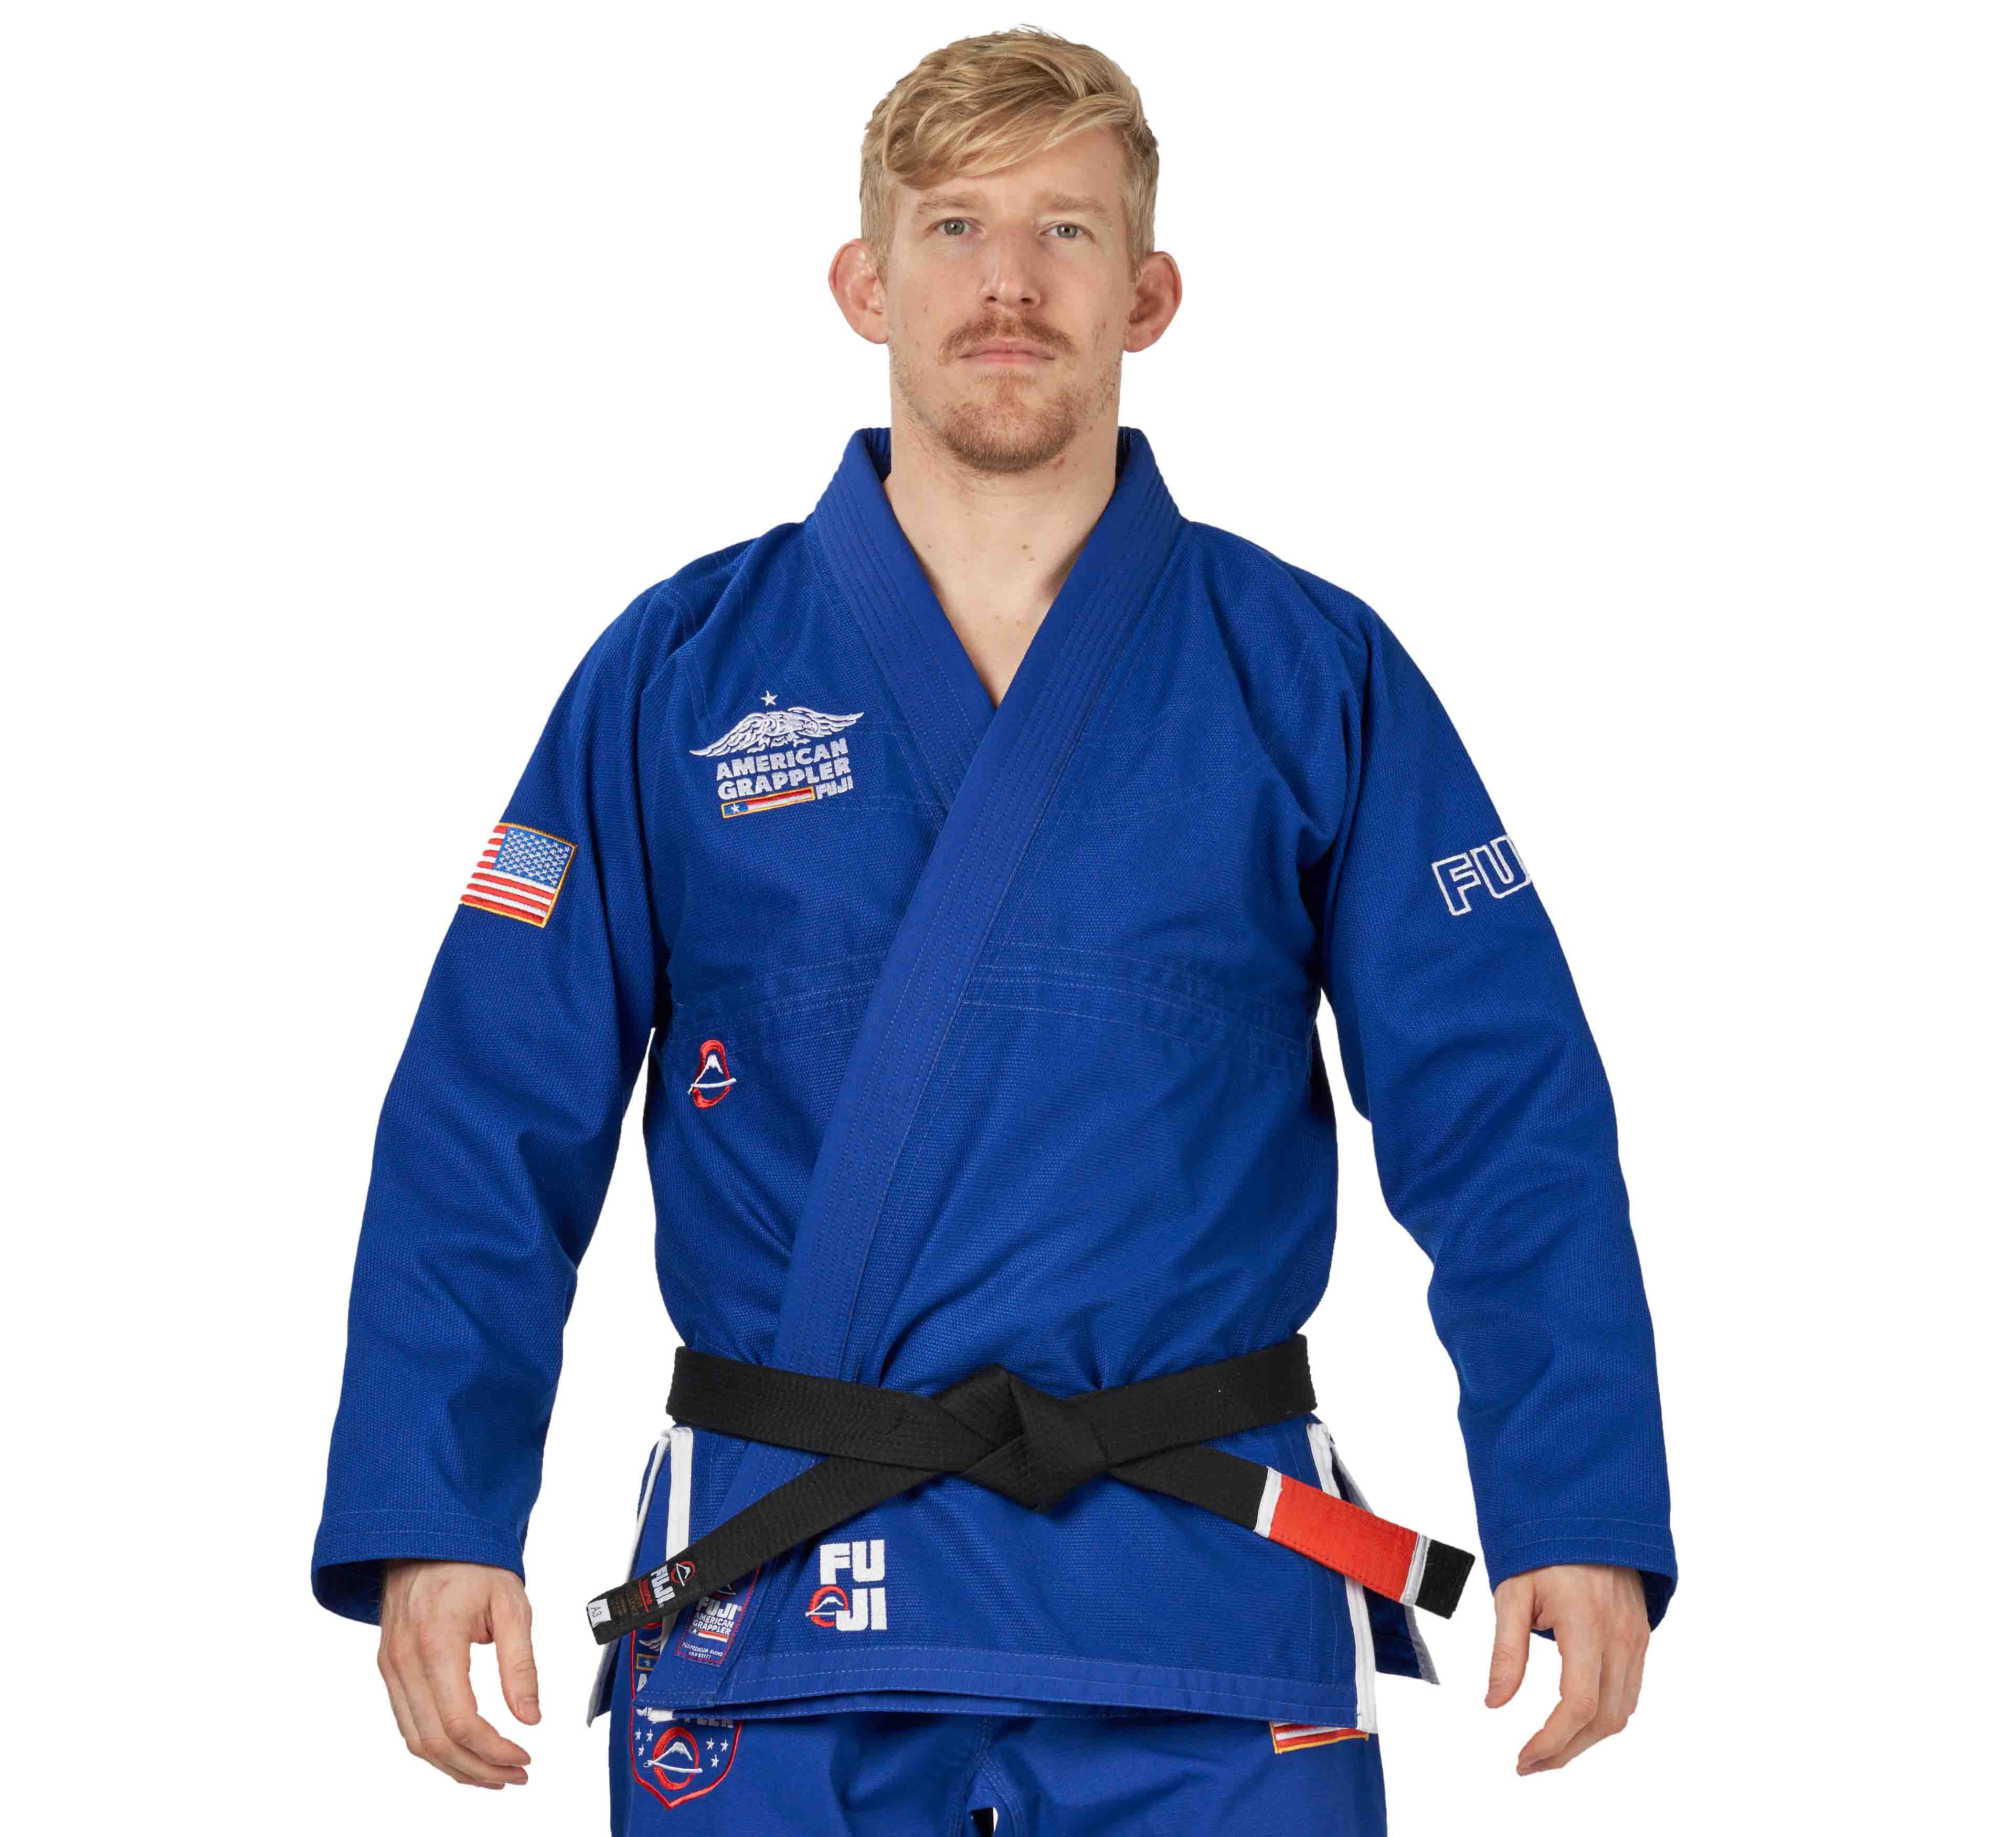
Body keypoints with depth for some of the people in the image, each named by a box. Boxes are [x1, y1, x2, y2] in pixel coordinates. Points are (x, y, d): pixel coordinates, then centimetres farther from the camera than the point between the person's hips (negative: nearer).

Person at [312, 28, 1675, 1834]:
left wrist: (1582, 1518, -9)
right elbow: (492, 1128, 1)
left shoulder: (1313, 679, 4)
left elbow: (1508, 1124, 1)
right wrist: (433, 1517, -9)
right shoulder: (679, 675, 4)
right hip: (778, 1612, 0)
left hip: (1206, 1619, 0)